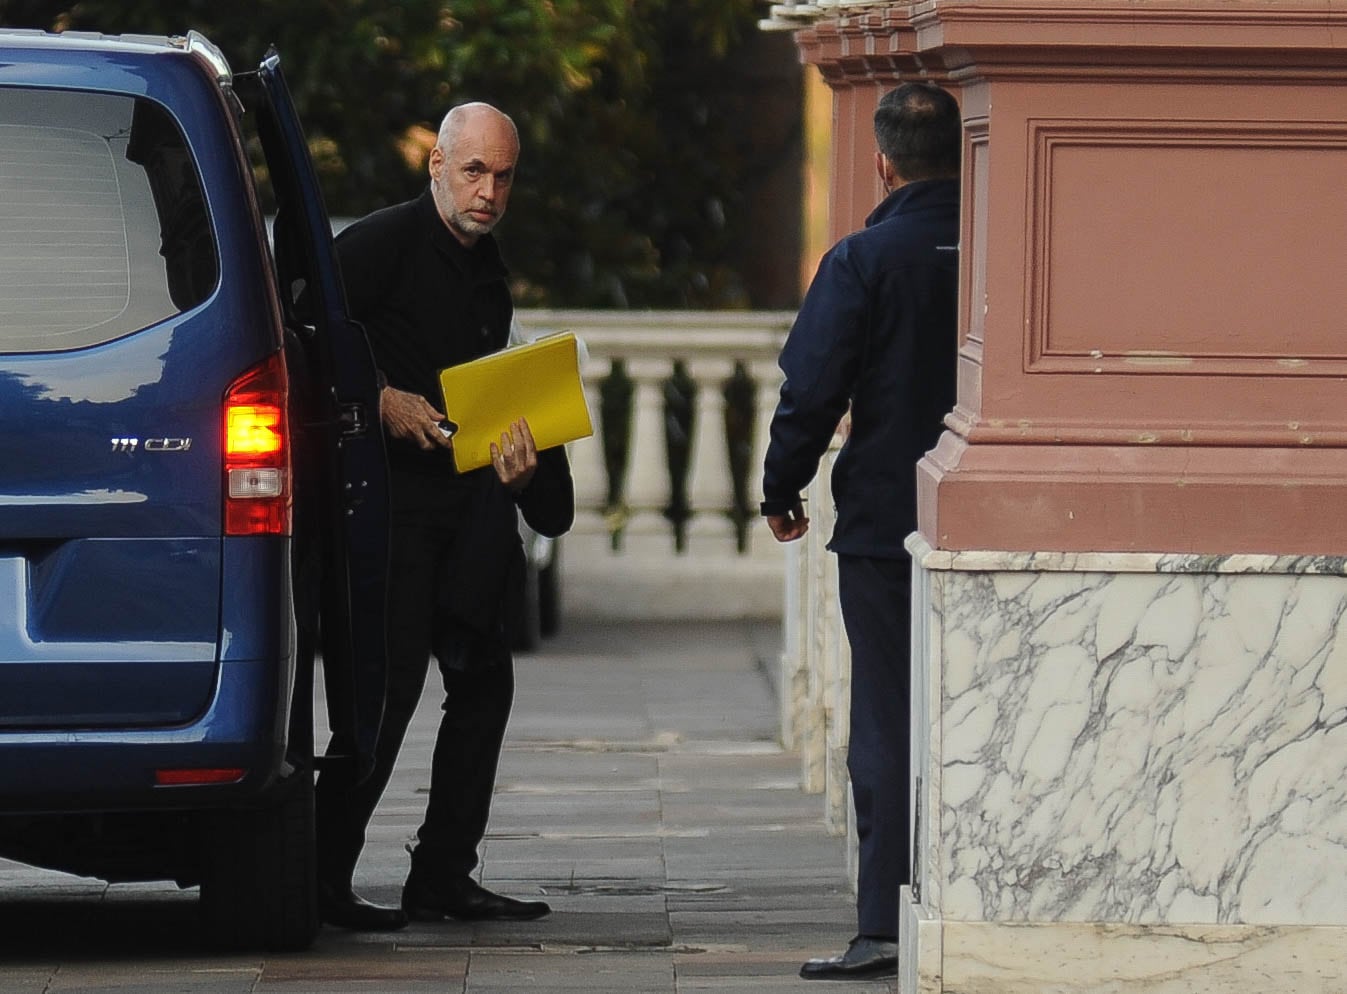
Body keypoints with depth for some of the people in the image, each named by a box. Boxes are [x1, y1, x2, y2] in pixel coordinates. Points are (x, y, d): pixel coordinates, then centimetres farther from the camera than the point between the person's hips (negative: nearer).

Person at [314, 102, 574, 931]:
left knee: (484, 681, 8)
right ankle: (323, 879, -4)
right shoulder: (381, 244, -7)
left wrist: (514, 454, 3)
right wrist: (380, 402, -18)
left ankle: (443, 877, 14)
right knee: (392, 685, -10)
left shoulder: (488, 271, 16)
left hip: (468, 499, 8)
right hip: (388, 495, -8)